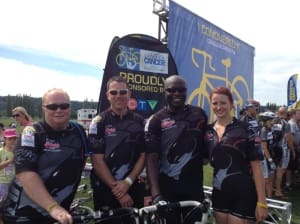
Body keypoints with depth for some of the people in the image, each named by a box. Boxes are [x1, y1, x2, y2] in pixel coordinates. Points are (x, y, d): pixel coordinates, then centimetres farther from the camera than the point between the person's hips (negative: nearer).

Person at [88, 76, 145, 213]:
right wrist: (117, 190, -13)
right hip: (105, 189, -2)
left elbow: (143, 156, 1)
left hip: (133, 187, 3)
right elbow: (97, 161, -10)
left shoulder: (139, 122, 1)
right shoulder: (98, 122, -7)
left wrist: (127, 182, -11)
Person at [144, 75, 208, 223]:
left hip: (194, 185, 2)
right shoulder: (155, 121, -7)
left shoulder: (199, 114, 2)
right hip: (167, 187, -2)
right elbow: (151, 159, -13)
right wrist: (156, 194, -21)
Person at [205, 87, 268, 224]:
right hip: (219, 194, 4)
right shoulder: (208, 131, 3)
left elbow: (256, 165, -9)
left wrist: (261, 201, -12)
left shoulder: (244, 129, -8)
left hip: (243, 194, -4)